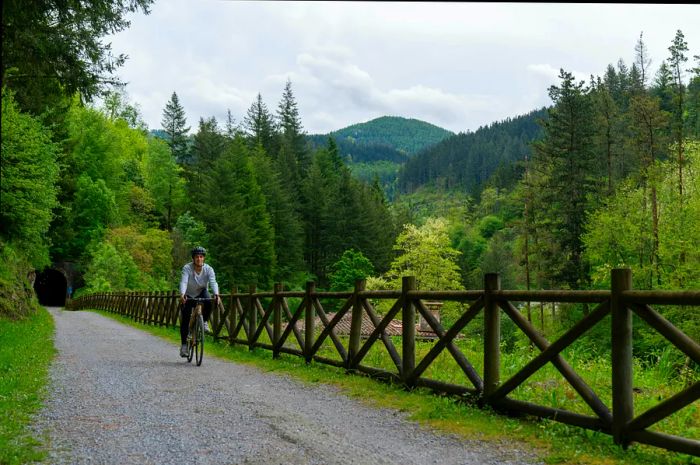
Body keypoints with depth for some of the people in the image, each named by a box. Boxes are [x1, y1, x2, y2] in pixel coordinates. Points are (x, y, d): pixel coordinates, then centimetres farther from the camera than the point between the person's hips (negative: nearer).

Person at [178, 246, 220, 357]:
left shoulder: (208, 269, -19)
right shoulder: (187, 268, -22)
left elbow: (213, 282, -33)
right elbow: (183, 282, -36)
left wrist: (216, 295, -52)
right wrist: (182, 294, -55)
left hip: (202, 293, 0)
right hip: (189, 296, 0)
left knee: (209, 301, -34)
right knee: (185, 319, -9)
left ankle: (205, 322, -10)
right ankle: (184, 344, 2)